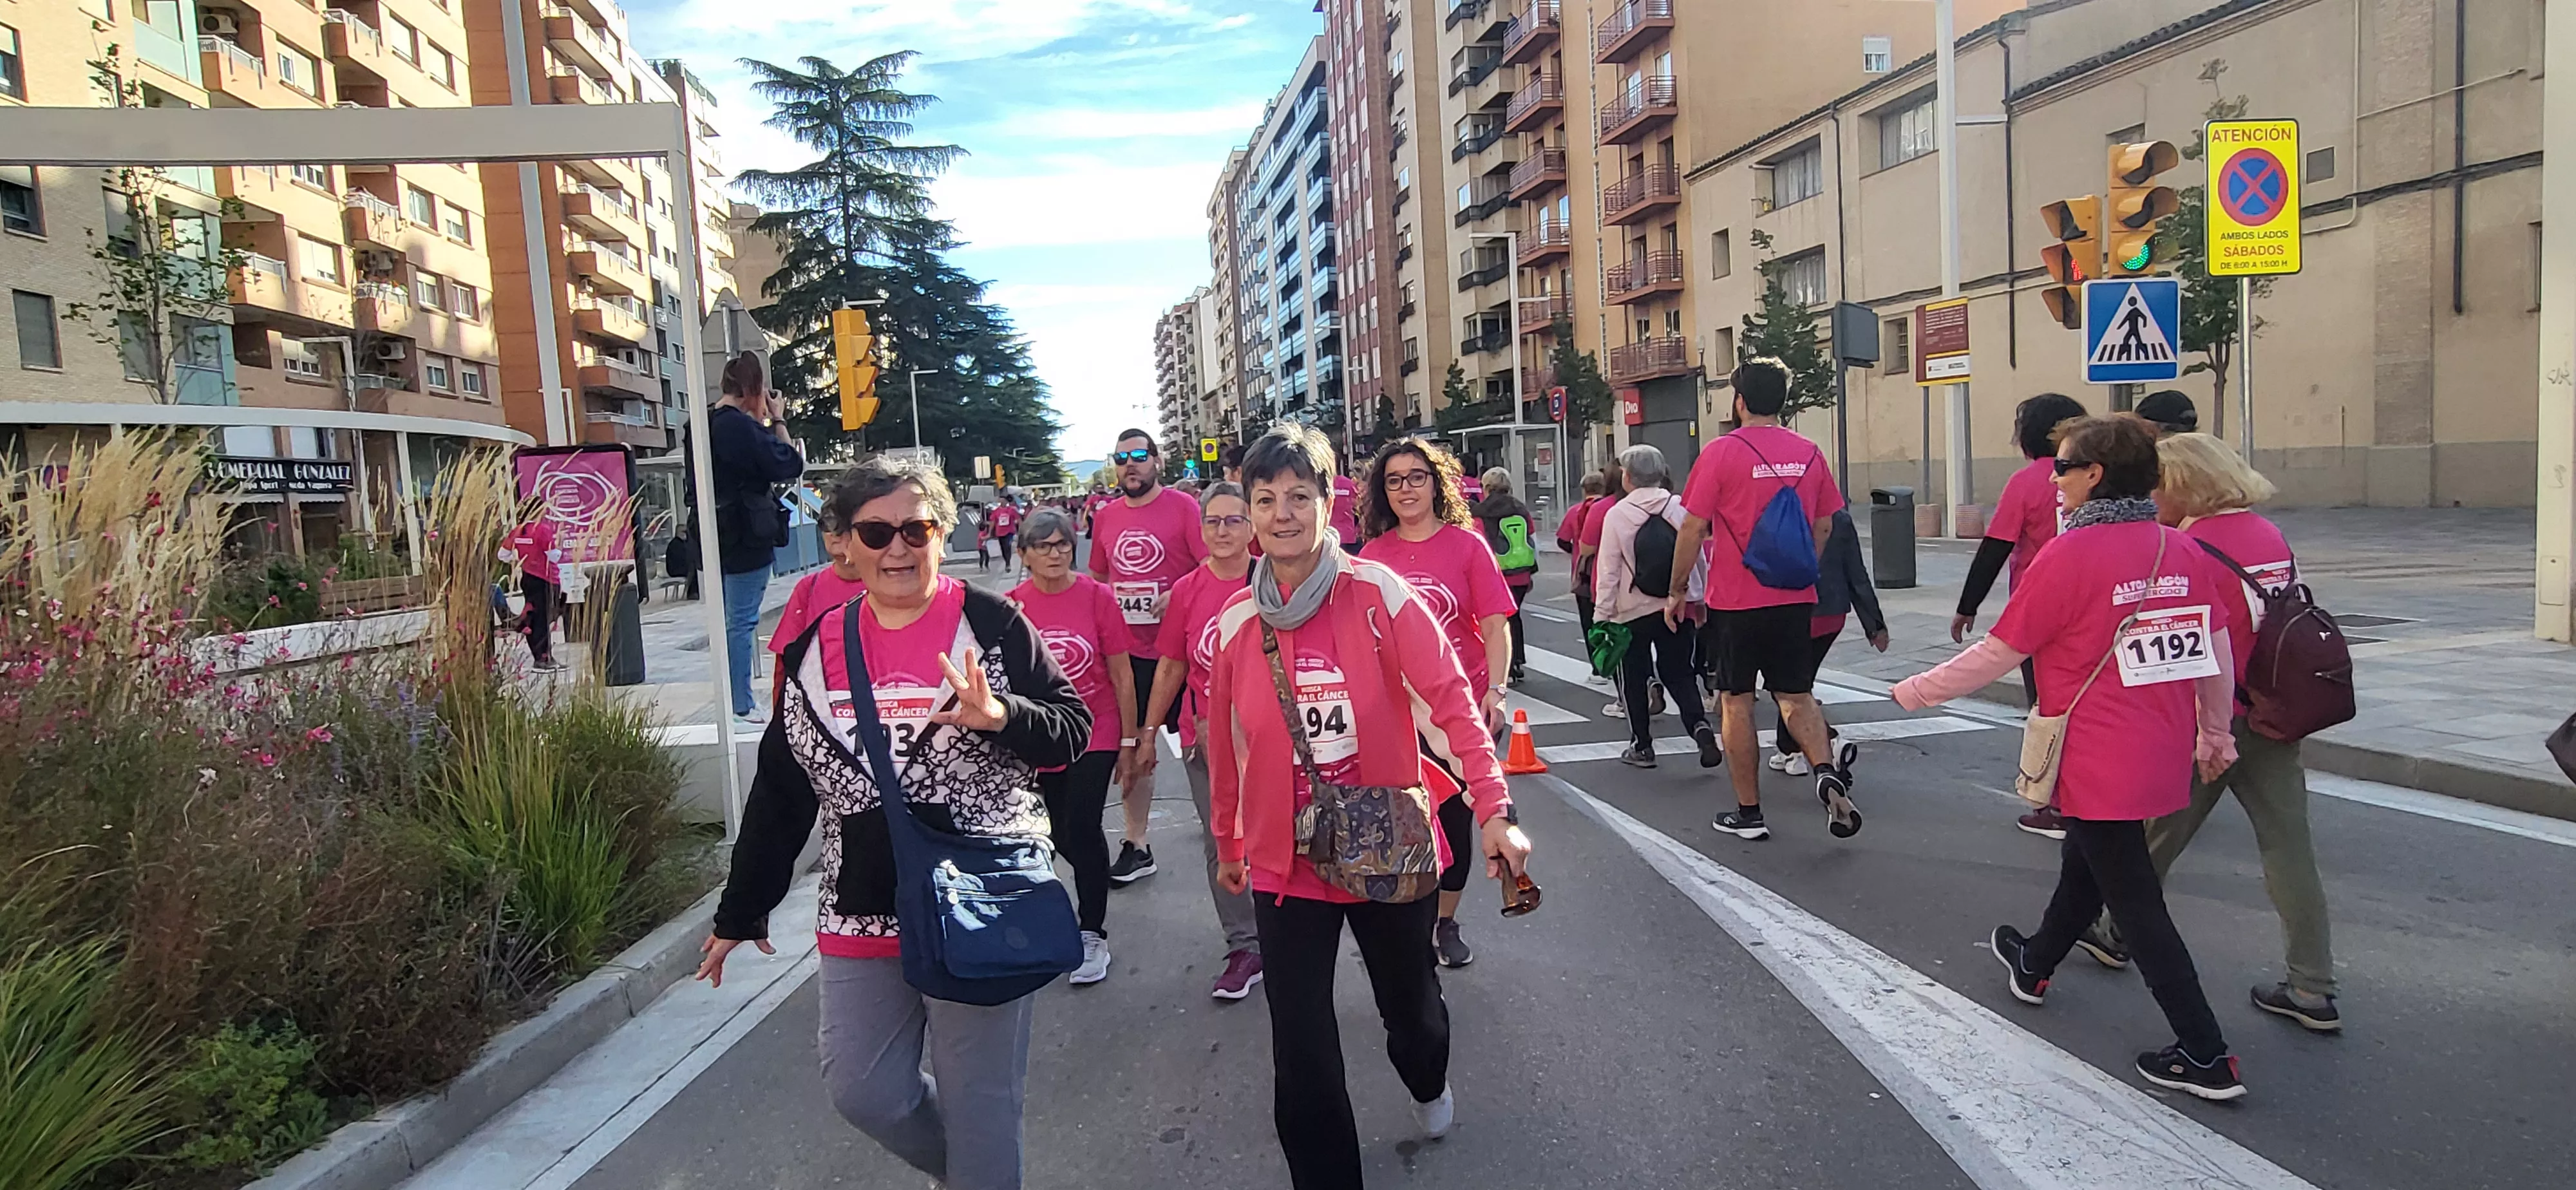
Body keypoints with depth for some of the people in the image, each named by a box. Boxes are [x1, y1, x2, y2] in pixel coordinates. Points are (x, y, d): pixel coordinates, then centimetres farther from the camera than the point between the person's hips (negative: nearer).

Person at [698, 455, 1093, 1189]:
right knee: (865, 1094, 12)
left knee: (980, 1103, 5)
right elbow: (779, 791, 11)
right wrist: (742, 912, 14)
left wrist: (1001, 716, -26)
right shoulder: (815, 648, 6)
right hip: (859, 917, 5)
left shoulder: (993, 624, -6)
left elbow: (1073, 731, -6)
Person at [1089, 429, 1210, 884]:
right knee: (1134, 745, 10)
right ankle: (1136, 846, 21)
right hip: (1129, 649, 5)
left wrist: (1179, 595, -23)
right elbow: (1098, 579, 20)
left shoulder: (1183, 506, -7)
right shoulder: (1105, 517, 8)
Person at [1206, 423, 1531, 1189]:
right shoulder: (1235, 623, -4)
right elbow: (1227, 746, 7)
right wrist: (1227, 845, 17)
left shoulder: (1379, 594, -12)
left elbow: (1450, 699, -17)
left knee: (1411, 1008, 22)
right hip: (1286, 863, 1)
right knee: (1303, 1060, 0)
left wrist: (1494, 810, -27)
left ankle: (1429, 1085, 58)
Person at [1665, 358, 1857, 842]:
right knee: (1796, 694, 15)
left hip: (1736, 601, -4)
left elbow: (1694, 529, -9)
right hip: (1795, 600, 4)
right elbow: (1824, 527, 11)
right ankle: (1825, 772, -9)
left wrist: (1676, 592, 0)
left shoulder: (1722, 452, -9)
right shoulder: (1808, 453, 5)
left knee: (1738, 701, 6)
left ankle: (1748, 813, 12)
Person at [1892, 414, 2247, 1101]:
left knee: (2135, 902, 3)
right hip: (2162, 756, 8)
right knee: (2086, 862, 27)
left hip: (2098, 763, -8)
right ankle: (2035, 965, 49)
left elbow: (1998, 653, -14)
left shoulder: (2068, 555, -19)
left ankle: (2204, 1057, 8)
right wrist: (2216, 734, 22)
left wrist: (1916, 692, -1)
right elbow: (2217, 652, 8)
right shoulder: (2184, 551, 0)